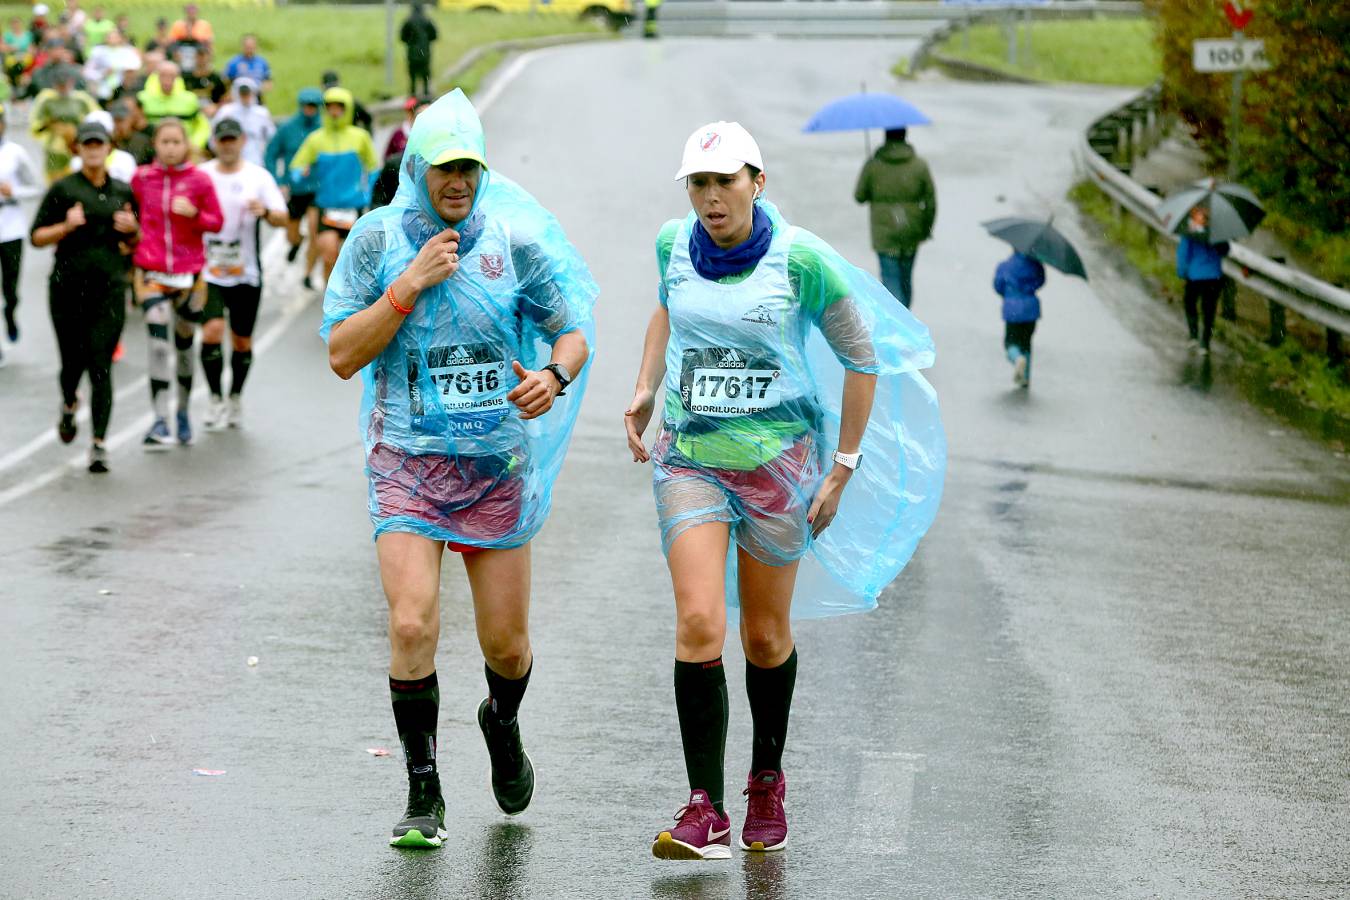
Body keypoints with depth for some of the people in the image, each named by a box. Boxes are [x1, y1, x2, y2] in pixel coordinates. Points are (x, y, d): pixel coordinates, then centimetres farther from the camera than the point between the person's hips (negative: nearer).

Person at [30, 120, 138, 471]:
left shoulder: (123, 192, 11)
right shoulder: (63, 189, 2)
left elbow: (136, 241, 21)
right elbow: (37, 237, 3)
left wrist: (132, 229, -1)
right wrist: (66, 227, -14)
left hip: (109, 287, 1)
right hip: (68, 284, -1)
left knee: (101, 366, -9)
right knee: (73, 360, 5)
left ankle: (99, 445, -10)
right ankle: (69, 405, 41)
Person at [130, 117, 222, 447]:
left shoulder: (200, 180, -1)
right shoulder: (141, 178, 3)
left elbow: (217, 222, 2)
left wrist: (194, 214, -15)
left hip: (189, 272, 1)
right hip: (151, 271, -1)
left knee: (185, 342, 13)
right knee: (158, 343, -14)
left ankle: (183, 412, 31)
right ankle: (160, 421, -16)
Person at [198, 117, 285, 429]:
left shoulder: (259, 177, 1)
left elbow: (282, 218, -6)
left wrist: (266, 212, -25)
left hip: (246, 273, 0)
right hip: (208, 271, 0)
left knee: (242, 341, 8)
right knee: (212, 331, -18)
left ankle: (235, 398, 29)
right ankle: (216, 400, -7)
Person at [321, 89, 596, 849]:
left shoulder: (517, 239, -1)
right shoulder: (379, 239, -3)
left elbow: (574, 331, 5)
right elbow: (342, 355, -5)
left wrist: (555, 375, -18)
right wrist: (410, 284, -17)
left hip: (499, 462, 1)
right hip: (407, 461, -1)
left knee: (506, 643, 6)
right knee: (412, 625, -17)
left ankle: (503, 724, 42)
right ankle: (424, 796, -3)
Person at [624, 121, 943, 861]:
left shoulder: (801, 259, -12)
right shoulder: (673, 244, -1)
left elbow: (862, 357, -2)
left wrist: (844, 468, -3)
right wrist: (646, 390, 11)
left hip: (779, 460, -2)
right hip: (690, 458, 2)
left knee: (766, 638, 8)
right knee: (697, 625, -14)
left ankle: (767, 782, 33)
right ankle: (705, 813, -11)